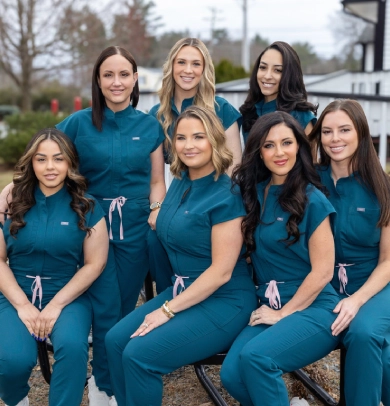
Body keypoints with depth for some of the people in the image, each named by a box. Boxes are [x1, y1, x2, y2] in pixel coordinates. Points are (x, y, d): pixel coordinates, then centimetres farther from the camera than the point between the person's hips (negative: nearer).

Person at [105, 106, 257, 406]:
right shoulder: (179, 182, 6)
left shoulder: (226, 196, -18)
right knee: (115, 340, -5)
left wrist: (167, 310, -18)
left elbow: (221, 271, -20)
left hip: (222, 302, -8)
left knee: (139, 354, -19)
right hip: (183, 290, 8)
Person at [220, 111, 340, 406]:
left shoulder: (312, 200, -9)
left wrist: (284, 313, -8)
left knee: (255, 356, -29)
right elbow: (251, 249, 12)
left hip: (313, 309, -5)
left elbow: (323, 271, -9)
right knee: (232, 375, -18)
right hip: (269, 307, 5)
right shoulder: (253, 192, 6)